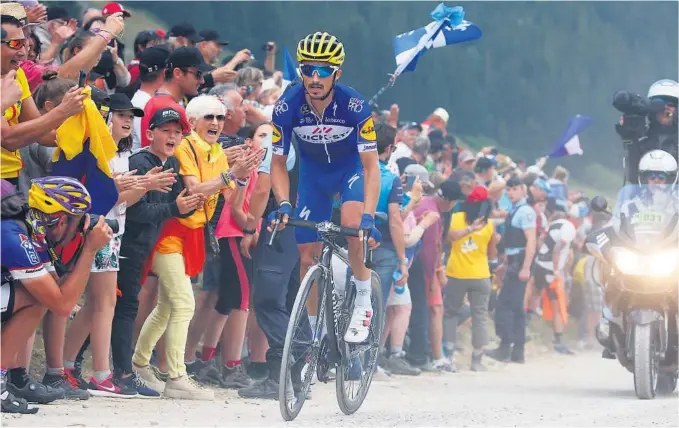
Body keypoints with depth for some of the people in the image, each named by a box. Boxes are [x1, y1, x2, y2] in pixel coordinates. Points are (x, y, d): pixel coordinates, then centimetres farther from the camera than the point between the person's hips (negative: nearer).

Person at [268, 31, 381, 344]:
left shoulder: (355, 106, -31)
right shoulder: (287, 107, -26)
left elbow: (371, 166, -29)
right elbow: (278, 163, -14)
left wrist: (368, 217, -40)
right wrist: (283, 205, -31)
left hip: (352, 165, -3)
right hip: (313, 170, 3)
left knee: (352, 224, -32)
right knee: (308, 257, 1)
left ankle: (364, 302, -12)